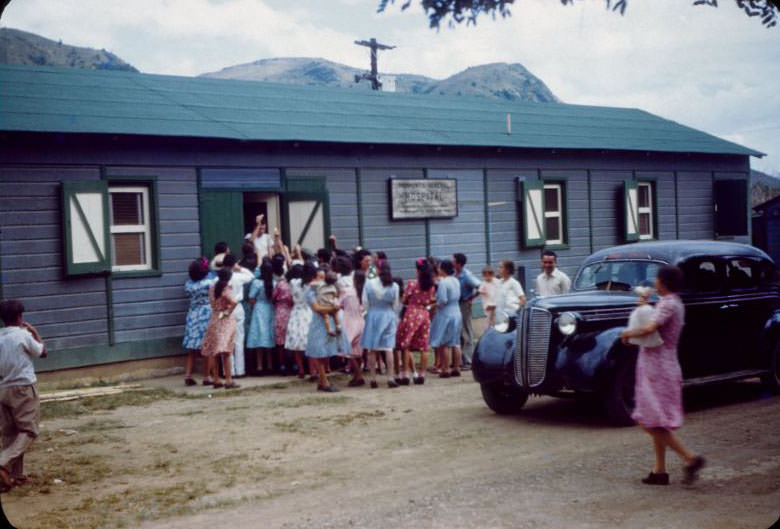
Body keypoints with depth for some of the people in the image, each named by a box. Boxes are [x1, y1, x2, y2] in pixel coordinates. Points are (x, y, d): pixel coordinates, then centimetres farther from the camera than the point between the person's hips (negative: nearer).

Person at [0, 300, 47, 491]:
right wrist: (35, 333, 16)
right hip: (23, 388, -6)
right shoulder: (24, 335, -9)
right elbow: (42, 352, 5)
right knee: (28, 431, -1)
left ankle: (15, 475, 13)